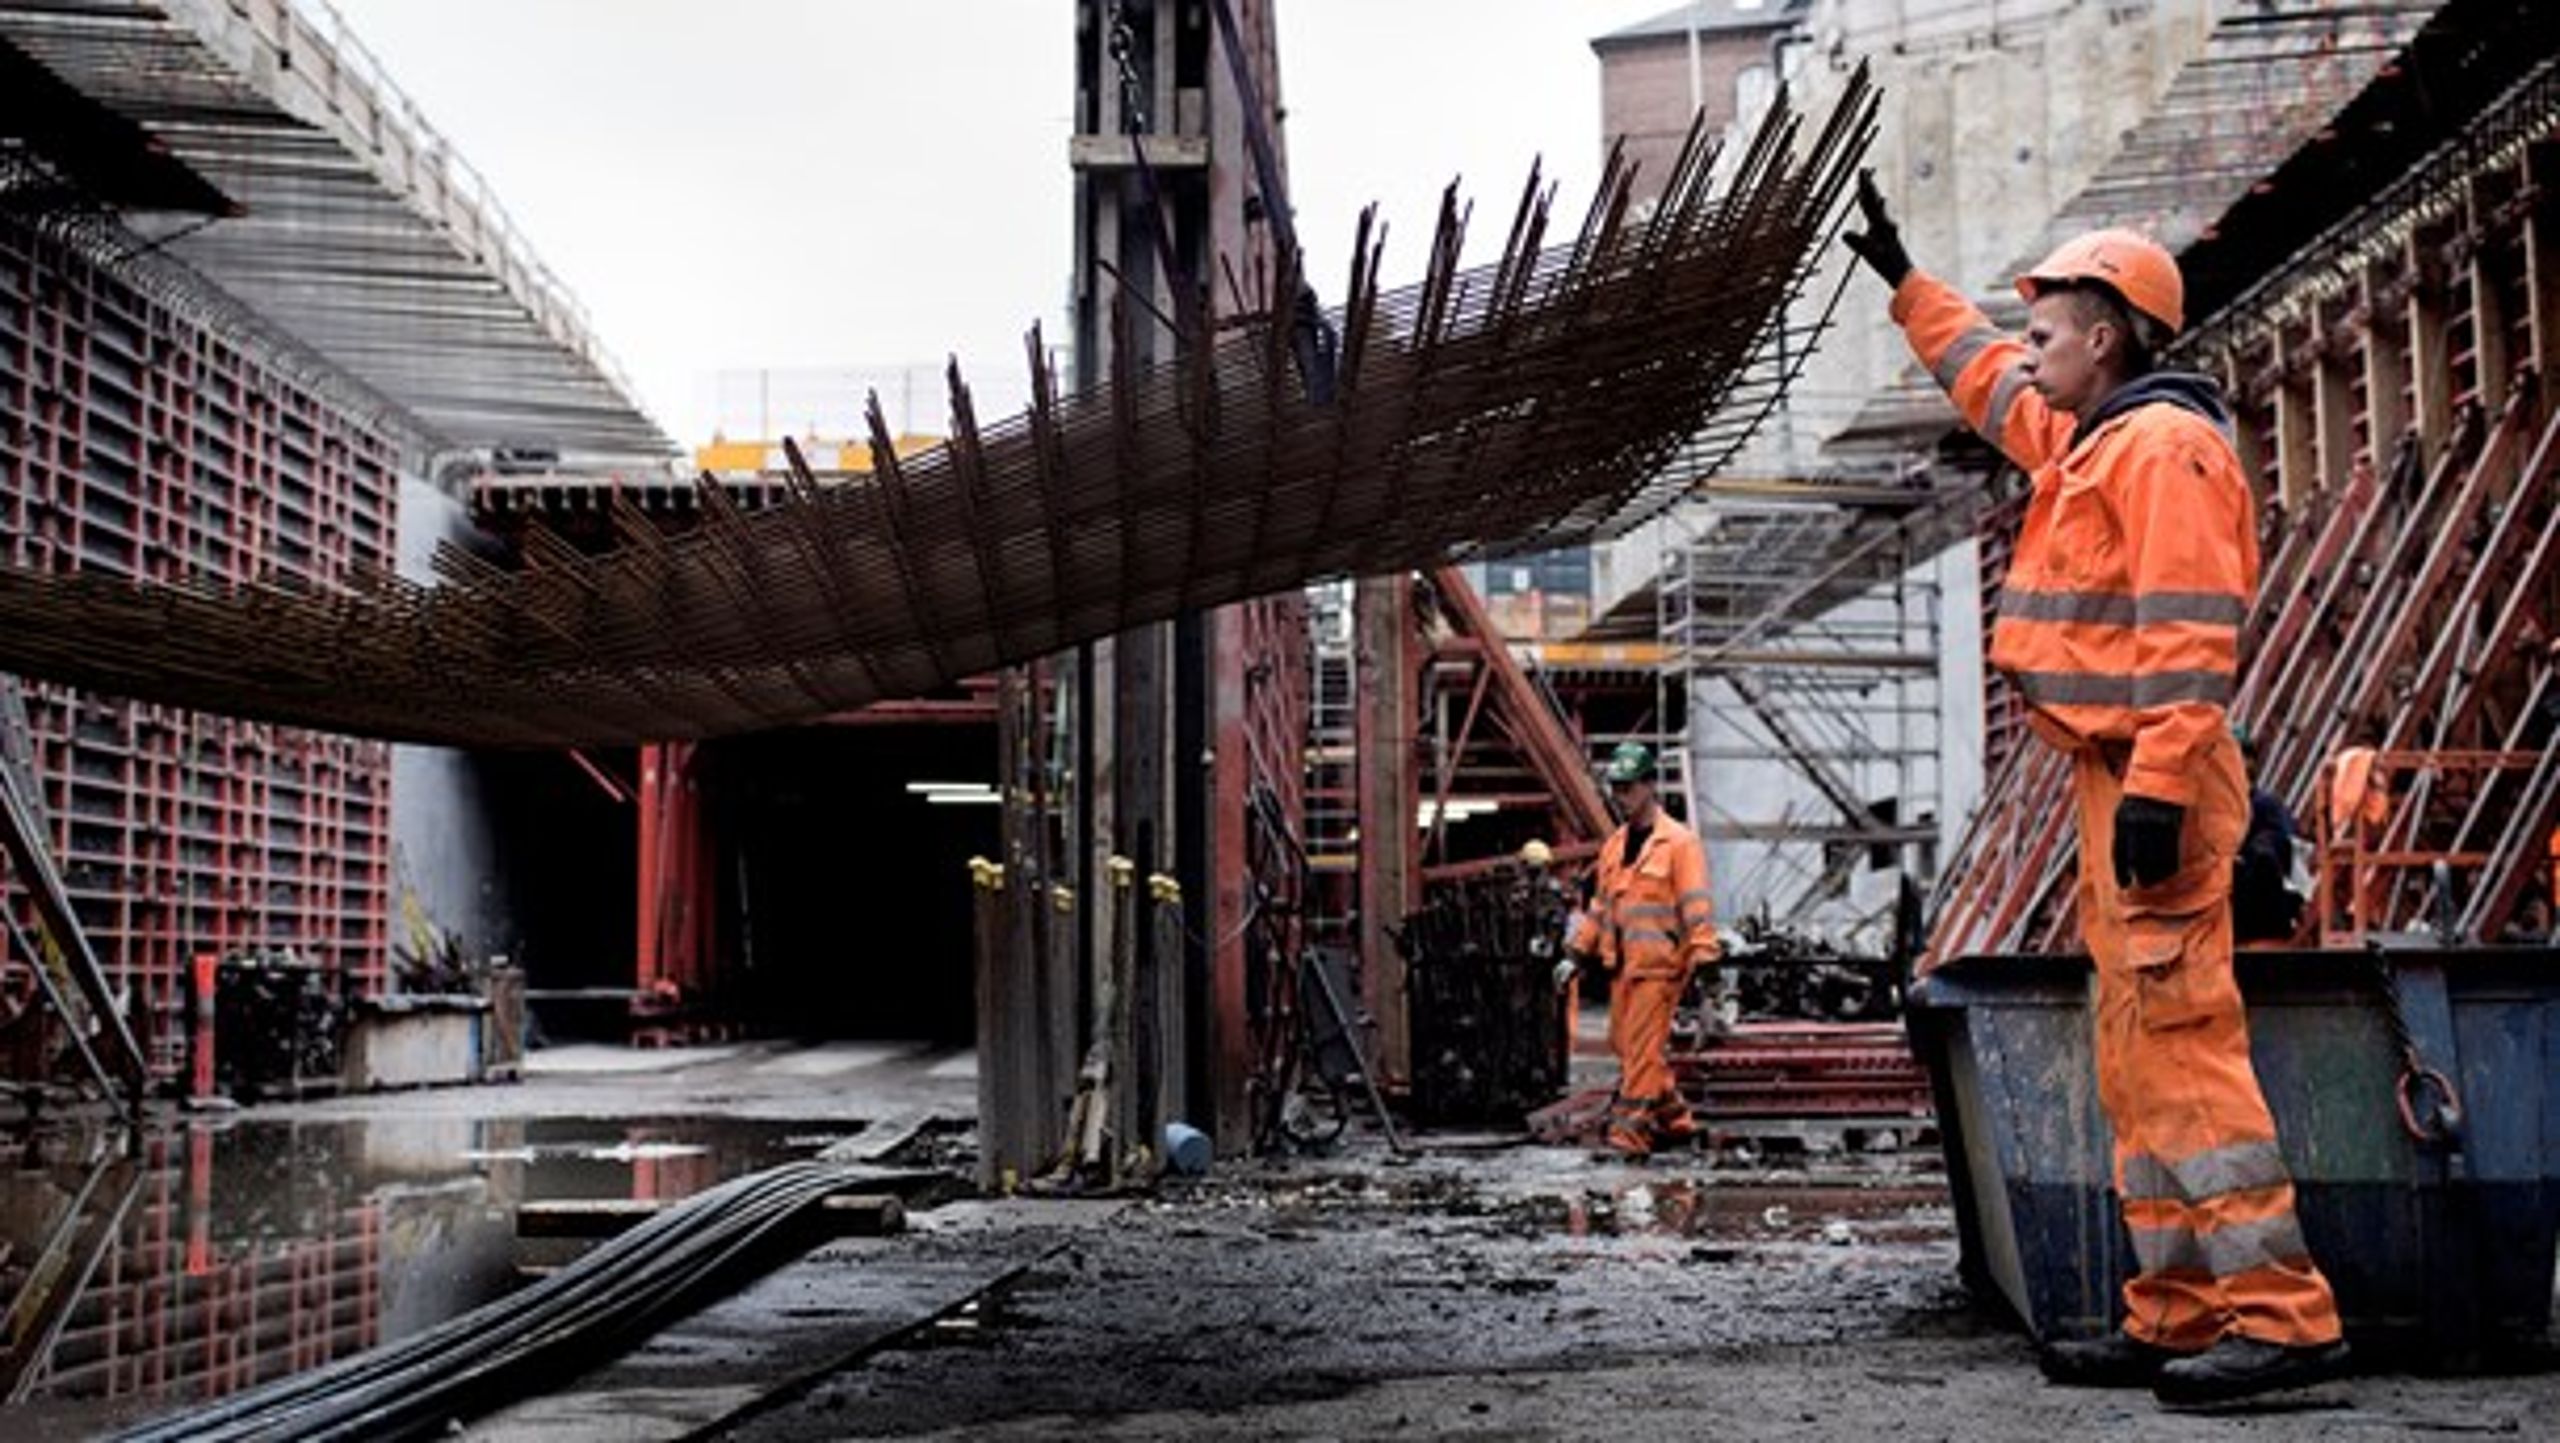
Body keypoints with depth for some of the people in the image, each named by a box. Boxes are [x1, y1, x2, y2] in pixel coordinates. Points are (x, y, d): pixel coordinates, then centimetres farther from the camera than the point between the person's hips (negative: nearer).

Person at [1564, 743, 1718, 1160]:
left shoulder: (1679, 843, -8)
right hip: (1621, 963, 8)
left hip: (1659, 965, -8)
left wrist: (1702, 958, -19)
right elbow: (1600, 905, 22)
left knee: (1642, 1049, -9)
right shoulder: (1613, 846, 16)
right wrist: (1578, 950, 18)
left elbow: (1697, 906, -13)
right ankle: (1674, 1121, 26)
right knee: (1625, 1044, 12)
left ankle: (1631, 1133, -6)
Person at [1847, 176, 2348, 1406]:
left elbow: (2189, 631, -20)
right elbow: (1985, 380, 40)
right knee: (2138, 1057, 10)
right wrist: (1900, 277, 44)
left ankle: (2280, 1313, -14)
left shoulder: (2163, 443, -10)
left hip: (2150, 788, -11)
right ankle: (2176, 1317, 14)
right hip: (2114, 782, 11)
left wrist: (2157, 784, -26)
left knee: (2183, 1040, -14)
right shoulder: (2086, 440, 20)